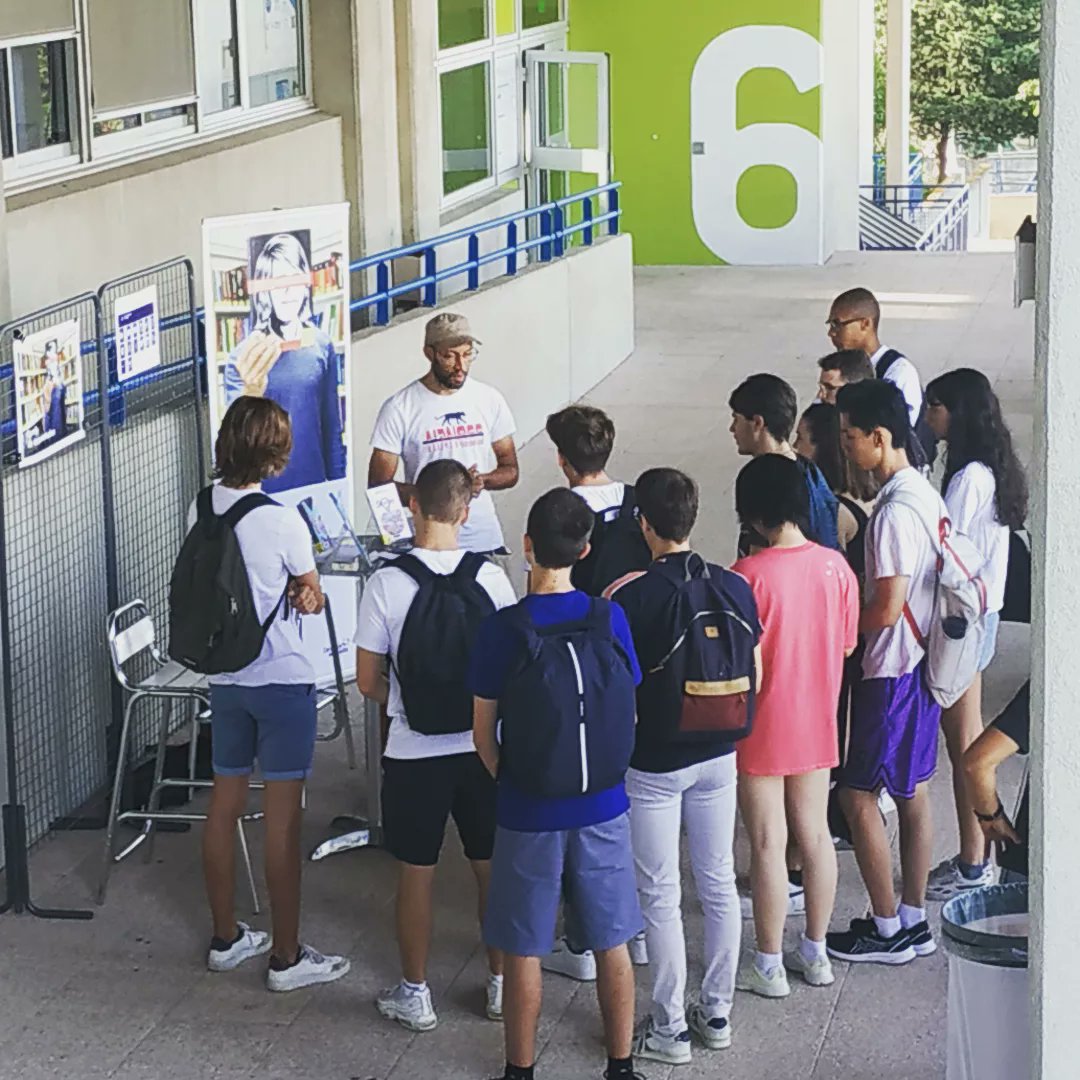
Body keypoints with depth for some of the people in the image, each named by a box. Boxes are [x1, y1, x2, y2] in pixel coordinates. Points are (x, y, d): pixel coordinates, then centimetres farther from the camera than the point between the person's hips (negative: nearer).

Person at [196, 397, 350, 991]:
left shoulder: (201, 510, -1)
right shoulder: (282, 521, -19)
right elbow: (313, 598, -7)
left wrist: (285, 592, -2)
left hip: (224, 678, 6)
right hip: (282, 680, -6)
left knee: (224, 804, 15)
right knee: (282, 818, 0)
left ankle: (226, 937, 27)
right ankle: (286, 957, 7)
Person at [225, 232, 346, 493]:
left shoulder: (322, 344, -2)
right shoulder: (244, 356, -12)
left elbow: (333, 427, 7)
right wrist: (252, 392, -42)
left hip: (316, 486, 3)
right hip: (266, 490, -3)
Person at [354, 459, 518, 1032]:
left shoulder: (387, 583, -14)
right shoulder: (492, 579, -9)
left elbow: (368, 681, -8)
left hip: (414, 754, -2)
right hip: (483, 748, 2)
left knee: (416, 875, 12)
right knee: (493, 869, 17)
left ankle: (415, 995, 22)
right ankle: (502, 983, 28)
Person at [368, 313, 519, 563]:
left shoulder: (489, 399, 4)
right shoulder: (399, 409, -7)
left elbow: (510, 471, 11)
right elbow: (378, 487, -7)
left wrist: (482, 481, -12)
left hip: (486, 541, 3)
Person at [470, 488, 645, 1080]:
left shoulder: (503, 630, -14)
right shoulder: (610, 619, -8)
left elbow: (483, 732, -7)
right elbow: (629, 713, 2)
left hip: (529, 811, -2)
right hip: (603, 807, 2)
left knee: (524, 950, 11)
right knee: (611, 943, 15)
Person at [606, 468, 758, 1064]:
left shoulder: (628, 597, -19)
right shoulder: (735, 588, -5)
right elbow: (753, 674, 4)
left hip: (653, 764, -5)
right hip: (718, 756, 5)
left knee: (661, 896, 5)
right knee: (719, 883, 16)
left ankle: (669, 1028, 13)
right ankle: (717, 1013, 26)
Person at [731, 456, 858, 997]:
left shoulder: (750, 575, -21)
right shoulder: (836, 566, -6)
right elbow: (846, 645, 5)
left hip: (762, 729, -5)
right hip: (817, 725, 5)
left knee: (768, 844, 4)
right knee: (814, 833, 16)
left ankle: (769, 966, 14)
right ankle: (815, 953, 28)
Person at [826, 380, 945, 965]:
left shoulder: (894, 512, -24)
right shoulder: (925, 494, 7)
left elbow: (886, 609, -24)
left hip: (892, 670, -10)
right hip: (922, 659, 10)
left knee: (858, 793, 1)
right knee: (912, 790, 15)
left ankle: (888, 930, 8)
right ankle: (913, 921, 24)